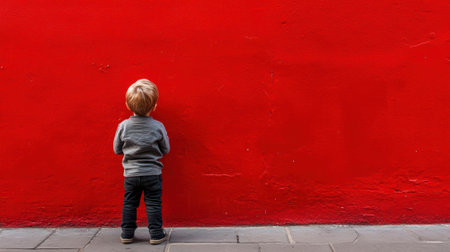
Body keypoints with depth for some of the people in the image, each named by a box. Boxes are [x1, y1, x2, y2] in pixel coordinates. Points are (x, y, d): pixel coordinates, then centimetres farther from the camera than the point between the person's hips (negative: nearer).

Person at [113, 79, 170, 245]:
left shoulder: (123, 126, -8)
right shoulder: (158, 126, -12)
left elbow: (117, 149, 4)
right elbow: (166, 150, 0)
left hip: (130, 174, 2)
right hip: (152, 173, -1)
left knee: (129, 204, 15)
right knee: (153, 204, 8)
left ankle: (127, 233, 23)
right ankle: (156, 234, 12)